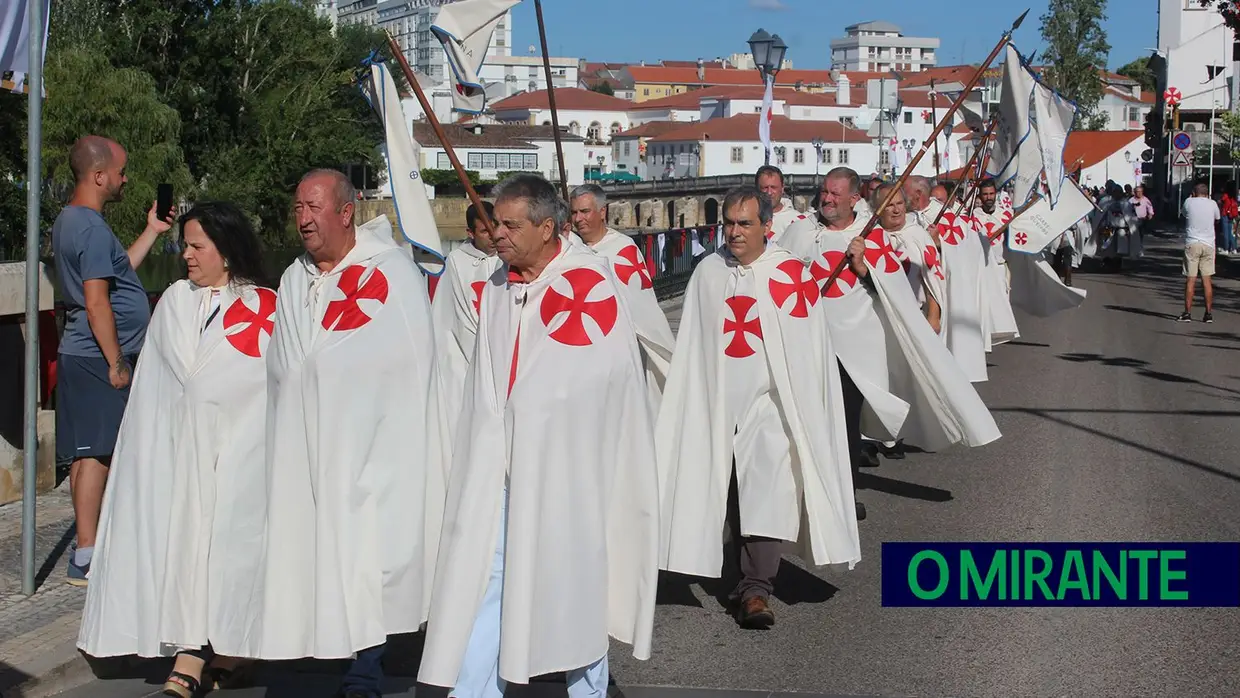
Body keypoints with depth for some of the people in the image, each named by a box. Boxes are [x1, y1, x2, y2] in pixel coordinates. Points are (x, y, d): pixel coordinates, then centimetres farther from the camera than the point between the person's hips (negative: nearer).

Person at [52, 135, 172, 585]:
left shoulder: (70, 221, 15)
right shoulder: (92, 229, -18)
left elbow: (117, 273, 23)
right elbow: (97, 302, -22)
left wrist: (152, 231, 23)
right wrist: (116, 363, -18)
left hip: (85, 357, 10)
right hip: (97, 359, -10)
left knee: (89, 453, 14)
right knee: (97, 452, -7)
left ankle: (90, 545, 22)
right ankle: (86, 558, -4)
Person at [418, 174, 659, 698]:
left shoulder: (590, 279, -9)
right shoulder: (497, 287, 11)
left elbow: (602, 372, -14)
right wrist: (483, 435, 10)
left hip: (565, 463, -5)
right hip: (498, 462, 5)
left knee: (572, 579, 5)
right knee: (482, 577, 0)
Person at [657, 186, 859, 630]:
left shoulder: (792, 275, -4)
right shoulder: (708, 273, 7)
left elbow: (810, 348, -2)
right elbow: (691, 345, 13)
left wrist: (802, 410, -5)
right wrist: (693, 402, 10)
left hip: (770, 400, -4)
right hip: (718, 400, 4)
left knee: (767, 493, -14)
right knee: (730, 493, 10)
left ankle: (756, 589, -12)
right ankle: (749, 577, 26)